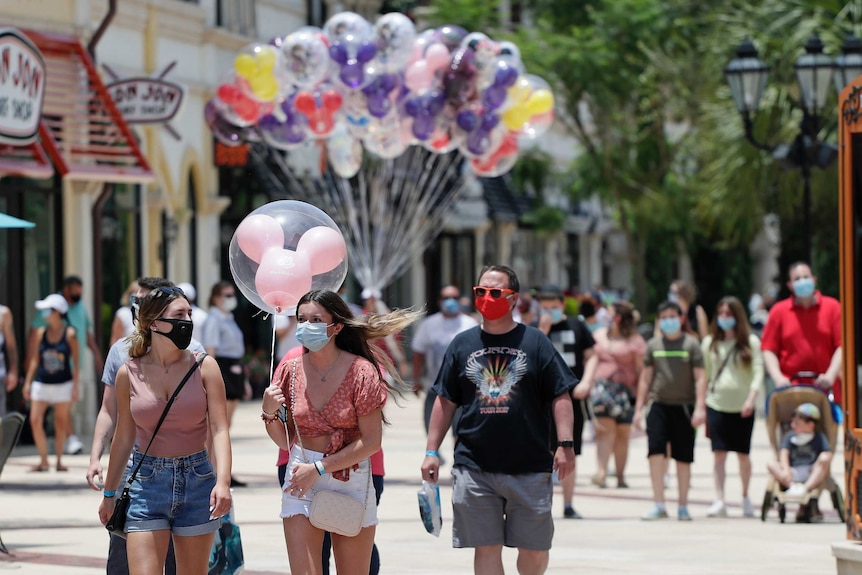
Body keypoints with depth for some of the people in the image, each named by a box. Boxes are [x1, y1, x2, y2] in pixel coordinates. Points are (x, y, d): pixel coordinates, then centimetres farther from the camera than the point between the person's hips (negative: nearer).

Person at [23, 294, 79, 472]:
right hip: (41, 383, 2)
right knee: (35, 420, -8)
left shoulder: (70, 334, -5)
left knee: (61, 423, 5)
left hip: (63, 384, -2)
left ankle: (59, 460, 16)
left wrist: (75, 386, -6)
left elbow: (75, 361, -3)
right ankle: (43, 461, 1)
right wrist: (28, 382, 6)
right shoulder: (41, 333, 3)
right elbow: (35, 359, 9)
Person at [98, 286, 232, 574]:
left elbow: (219, 429, -8)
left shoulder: (204, 367, -2)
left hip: (196, 481, 0)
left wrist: (223, 481, -22)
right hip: (148, 482, 0)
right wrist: (109, 493, 16)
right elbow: (124, 437, 10)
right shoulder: (129, 374, 0)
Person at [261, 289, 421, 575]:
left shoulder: (361, 371, -10)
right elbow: (284, 441, 8)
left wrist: (319, 468, -15)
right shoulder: (291, 369, 1)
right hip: (300, 481, 2)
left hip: (351, 480, -2)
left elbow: (371, 441, -12)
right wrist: (269, 413, -12)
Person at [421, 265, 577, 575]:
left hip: (530, 467, -1)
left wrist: (565, 444, -9)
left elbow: (560, 396, 1)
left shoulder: (535, 341, 3)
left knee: (534, 550, 3)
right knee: (486, 548, 1)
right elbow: (445, 401, 12)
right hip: (474, 467, 1)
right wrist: (431, 451, 6)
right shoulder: (462, 344, 9)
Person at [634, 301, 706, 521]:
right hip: (658, 404, 1)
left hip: (684, 406, -1)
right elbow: (645, 378, 14)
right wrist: (639, 408, 11)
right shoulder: (653, 345, 9)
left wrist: (700, 407, -10)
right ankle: (659, 505, -11)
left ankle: (683, 507, 14)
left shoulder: (691, 344, 2)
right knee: (655, 450, -14)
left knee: (683, 457, 4)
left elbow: (700, 377, -1)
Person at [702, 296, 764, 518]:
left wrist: (751, 399, -15)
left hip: (742, 406, -1)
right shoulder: (710, 342, 9)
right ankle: (719, 501, -7)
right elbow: (704, 373, 12)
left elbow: (758, 372, -2)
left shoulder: (750, 342, 3)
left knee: (743, 454, 5)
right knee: (719, 454, -5)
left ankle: (746, 498, 22)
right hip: (717, 404, 1)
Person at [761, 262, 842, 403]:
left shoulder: (832, 307, 7)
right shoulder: (778, 311, 8)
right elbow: (769, 350, 6)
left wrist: (830, 376, -10)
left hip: (825, 390, 1)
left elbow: (842, 346, 3)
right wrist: (778, 378, -9)